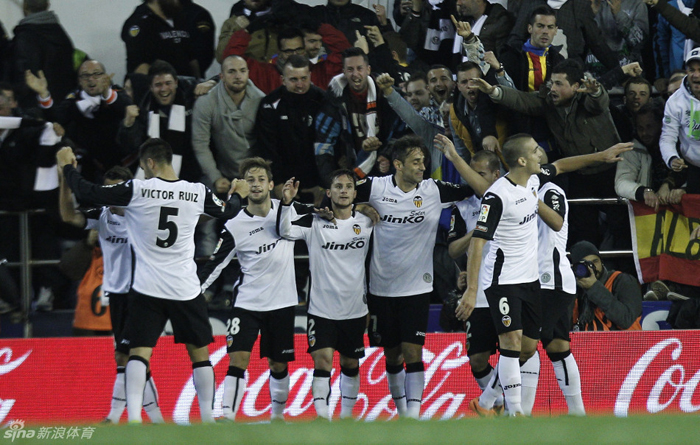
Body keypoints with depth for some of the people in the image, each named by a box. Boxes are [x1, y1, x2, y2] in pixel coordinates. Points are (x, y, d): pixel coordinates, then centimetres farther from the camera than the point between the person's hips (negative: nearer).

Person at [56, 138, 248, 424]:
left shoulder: (136, 190, -9)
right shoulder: (198, 193, -1)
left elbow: (87, 193, -5)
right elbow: (226, 214, 19)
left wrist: (67, 167, 13)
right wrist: (237, 196, 43)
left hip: (147, 289, -2)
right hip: (186, 289, 2)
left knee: (138, 352, -1)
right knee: (199, 353, 14)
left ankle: (134, 416, -18)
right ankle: (207, 417, 16)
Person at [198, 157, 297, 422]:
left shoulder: (285, 210, 0)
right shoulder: (235, 226, -6)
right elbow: (215, 264, -4)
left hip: (282, 301, 2)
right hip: (247, 302, -2)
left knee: (278, 364, 11)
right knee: (238, 358, -14)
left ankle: (278, 414, 30)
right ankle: (227, 417, -17)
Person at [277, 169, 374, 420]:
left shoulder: (367, 223, 3)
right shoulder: (315, 222, -4)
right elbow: (286, 231, -17)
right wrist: (287, 202, -31)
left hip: (355, 309, 3)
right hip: (321, 308, -3)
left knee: (350, 363, 12)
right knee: (322, 359, -14)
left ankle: (347, 413, 27)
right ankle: (322, 416, -15)